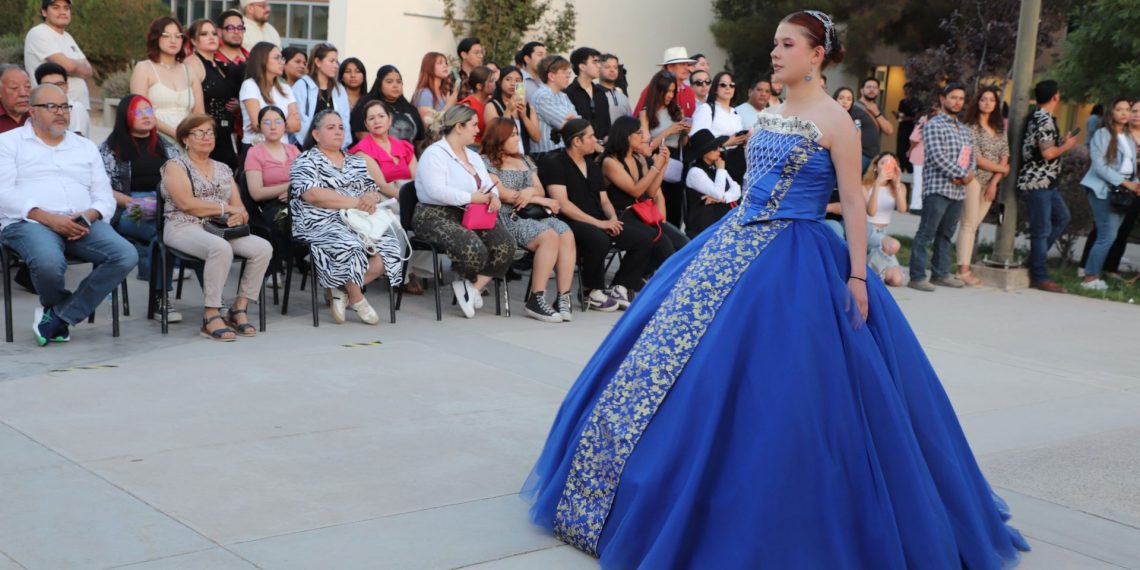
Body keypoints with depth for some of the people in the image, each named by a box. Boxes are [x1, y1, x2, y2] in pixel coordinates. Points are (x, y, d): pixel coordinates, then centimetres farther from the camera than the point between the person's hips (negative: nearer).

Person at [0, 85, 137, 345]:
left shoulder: (86, 147, 25)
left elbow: (105, 196, 17)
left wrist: (89, 216, -7)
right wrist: (48, 218, -15)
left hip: (82, 224, 4)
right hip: (29, 223, -4)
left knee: (126, 255, -25)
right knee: (50, 262, -39)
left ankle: (59, 314, -13)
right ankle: (65, 309, -2)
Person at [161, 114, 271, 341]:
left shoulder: (223, 169, 22)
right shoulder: (175, 166, 5)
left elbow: (239, 206, 13)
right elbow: (186, 203, -10)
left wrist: (238, 215, -12)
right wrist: (226, 208, -8)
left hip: (222, 229, 6)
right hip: (184, 228, -6)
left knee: (263, 248, -21)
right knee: (221, 248, -38)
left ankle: (239, 308, -13)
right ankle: (211, 317, -30)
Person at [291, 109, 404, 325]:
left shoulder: (357, 162, 24)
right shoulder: (306, 161, 4)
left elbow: (374, 192, 18)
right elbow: (312, 195, -12)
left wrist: (371, 198, -9)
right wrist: (355, 202, -14)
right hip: (322, 225, -6)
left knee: (391, 247, -22)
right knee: (349, 247, -36)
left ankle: (342, 291, -9)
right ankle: (357, 299, -10)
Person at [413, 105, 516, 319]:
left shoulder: (473, 156, 23)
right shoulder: (435, 154, -6)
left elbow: (488, 184, 19)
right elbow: (436, 191, -21)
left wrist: (493, 196, -6)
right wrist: (472, 198, -19)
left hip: (470, 216, 8)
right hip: (437, 217, -8)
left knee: (505, 244, -19)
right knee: (473, 249, -33)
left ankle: (473, 286, -8)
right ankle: (470, 286, 1)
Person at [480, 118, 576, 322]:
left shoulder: (525, 160, 27)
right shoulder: (486, 162, 4)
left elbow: (541, 190, 18)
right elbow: (504, 194, -6)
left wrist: (531, 191, -8)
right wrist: (541, 200, -3)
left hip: (535, 214, 6)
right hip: (509, 218, -6)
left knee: (567, 235, -25)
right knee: (549, 236, -33)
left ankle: (564, 297, -30)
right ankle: (536, 300, -31)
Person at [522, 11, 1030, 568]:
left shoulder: (834, 120, -8)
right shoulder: (768, 115, 13)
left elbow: (853, 203, -10)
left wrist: (857, 277, -13)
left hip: (795, 262, -7)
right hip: (740, 245, 8)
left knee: (768, 387, -7)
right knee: (701, 374, 7)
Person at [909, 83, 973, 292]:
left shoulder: (964, 129, 19)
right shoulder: (934, 125, -4)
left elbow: (972, 157, 15)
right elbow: (937, 157, -15)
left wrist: (965, 176, -6)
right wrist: (962, 174, -13)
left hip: (958, 190, 7)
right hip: (937, 188, -7)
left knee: (945, 234, 12)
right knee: (926, 233, -8)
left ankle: (940, 274, 18)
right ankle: (917, 276, -8)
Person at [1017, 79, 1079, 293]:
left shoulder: (1038, 117, 13)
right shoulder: (1045, 120, -17)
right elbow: (1048, 153, -23)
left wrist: (1063, 142, 15)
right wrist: (1067, 146, -6)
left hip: (1045, 181, 10)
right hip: (1037, 181, -10)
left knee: (1061, 217, 19)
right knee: (1042, 229, -4)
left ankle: (1037, 255, 21)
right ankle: (1039, 277, 1)